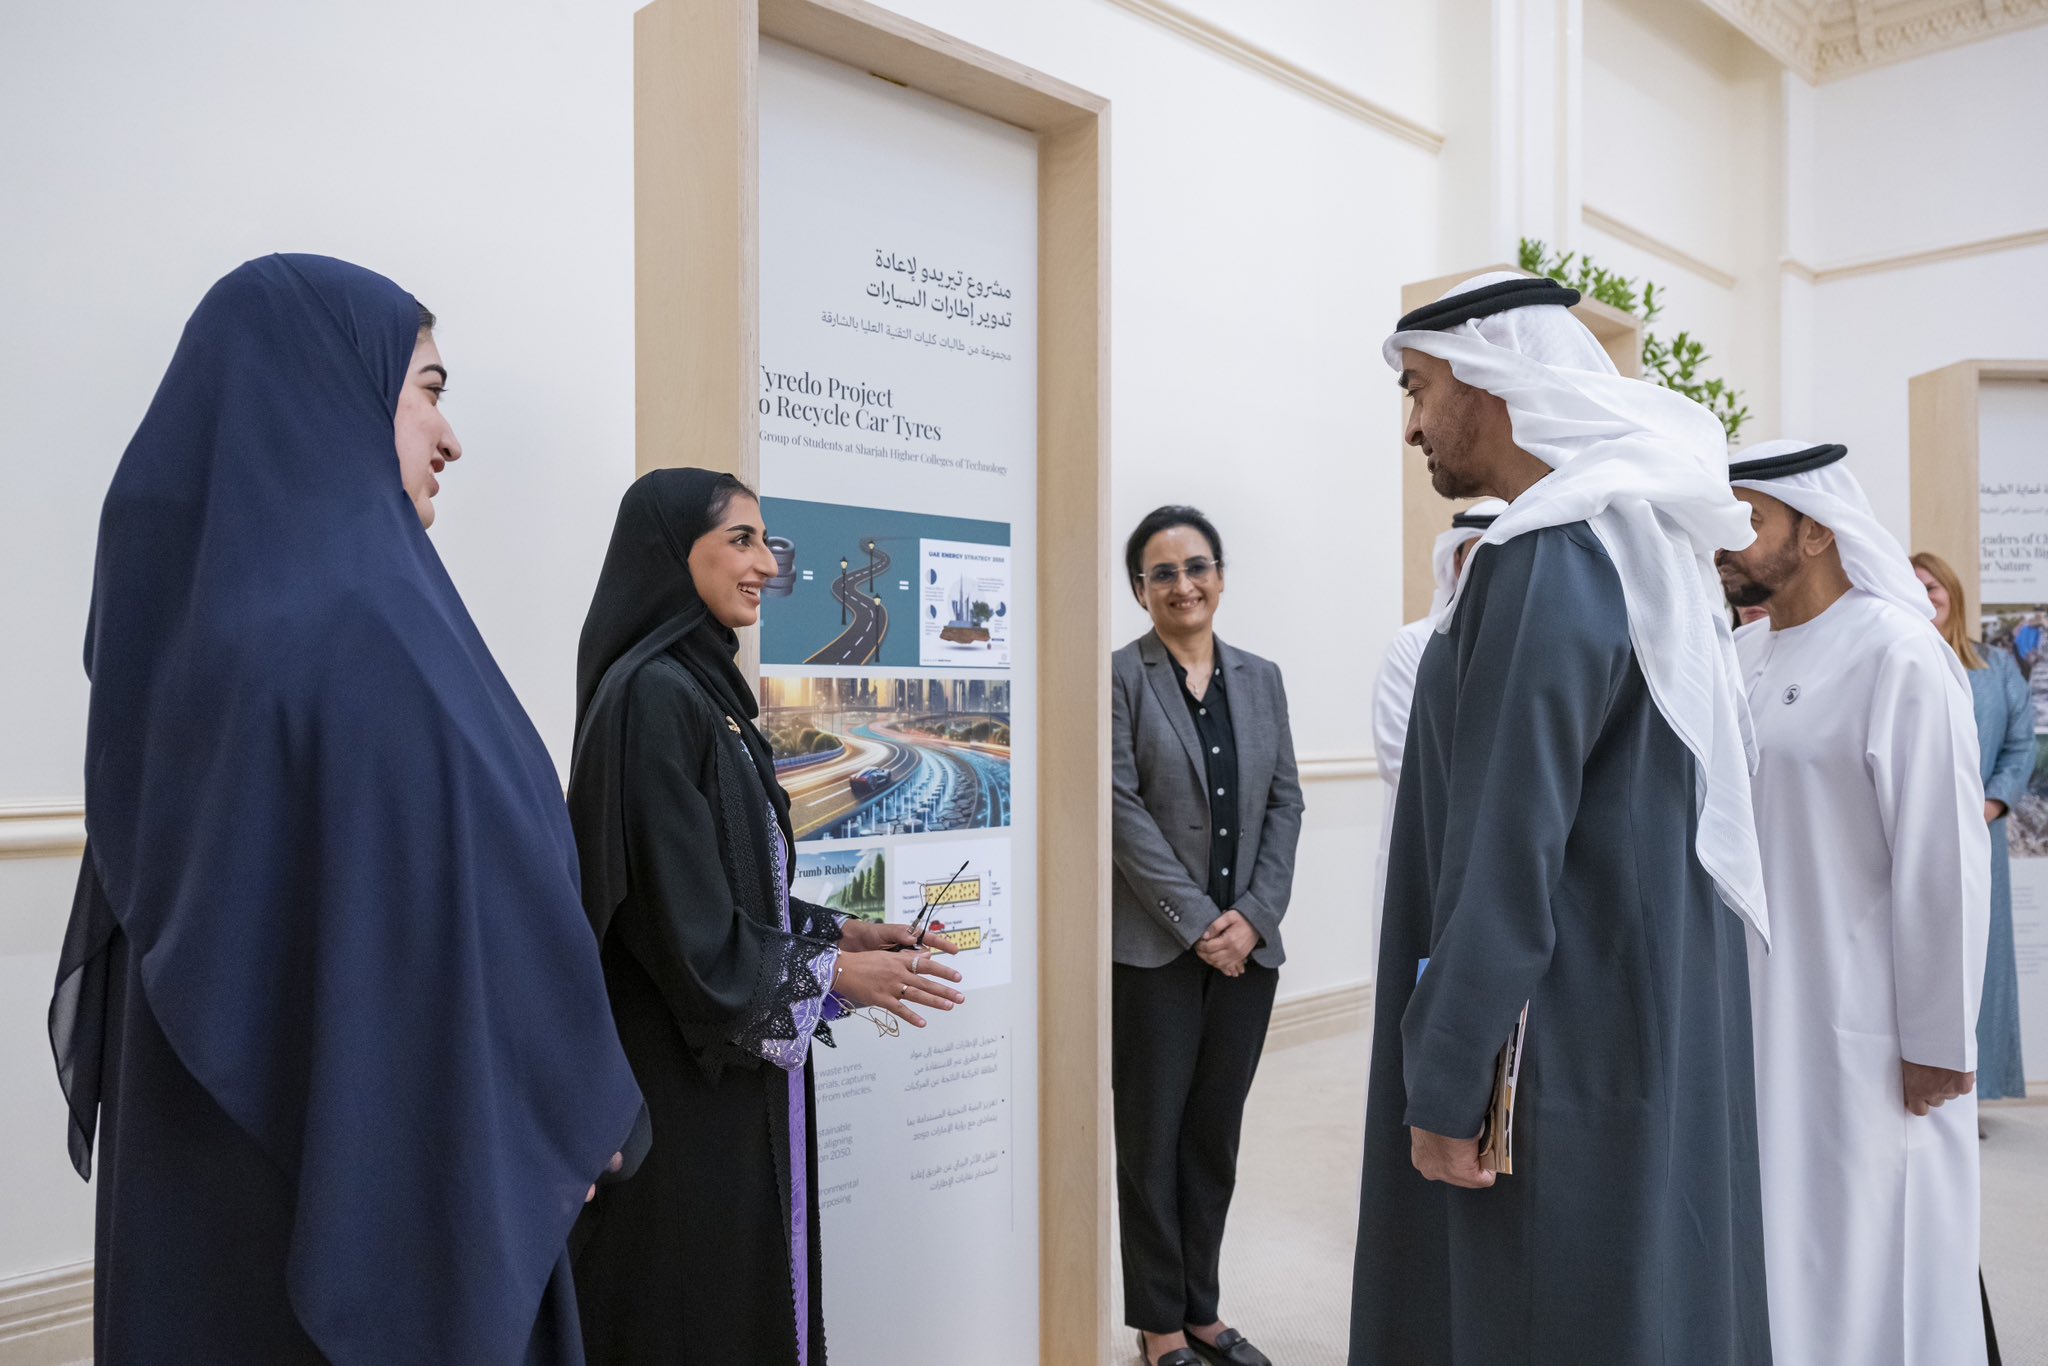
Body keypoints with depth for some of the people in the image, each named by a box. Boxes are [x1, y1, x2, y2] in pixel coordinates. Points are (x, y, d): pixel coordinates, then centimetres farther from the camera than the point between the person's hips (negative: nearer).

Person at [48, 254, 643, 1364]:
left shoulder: (186, 613, 4)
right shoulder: (364, 624, -23)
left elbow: (148, 897, 13)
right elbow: (488, 901, -22)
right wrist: (577, 1117, -6)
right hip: (383, 1189, -8)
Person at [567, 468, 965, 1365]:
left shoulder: (703, 685, 9)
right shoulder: (651, 695, -19)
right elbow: (683, 926, -21)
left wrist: (842, 933, 5)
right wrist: (835, 972, -11)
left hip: (735, 1060, 9)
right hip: (682, 1072, -9)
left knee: (749, 1283, 18)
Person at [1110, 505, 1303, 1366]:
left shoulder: (1260, 678, 9)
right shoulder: (1118, 677, -6)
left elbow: (1285, 803, 6)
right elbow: (1121, 810, -12)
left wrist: (1254, 915, -6)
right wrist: (1198, 922, -14)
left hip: (1247, 945, 5)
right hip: (1154, 949, -4)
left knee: (1216, 1136, 14)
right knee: (1153, 1138, 7)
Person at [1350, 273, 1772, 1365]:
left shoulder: (1549, 565, -21)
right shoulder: (1642, 540, 10)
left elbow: (1506, 858, -24)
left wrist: (1442, 1086, -17)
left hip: (1567, 1059, -10)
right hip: (1653, 1021, 10)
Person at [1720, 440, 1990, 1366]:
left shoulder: (1897, 657, -14)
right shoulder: (1743, 655, 6)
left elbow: (1944, 861, -14)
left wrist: (1938, 1044, -12)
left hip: (1859, 1028, -6)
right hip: (1752, 1007, 6)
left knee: (1860, 1258, 8)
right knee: (1771, 1246, 17)